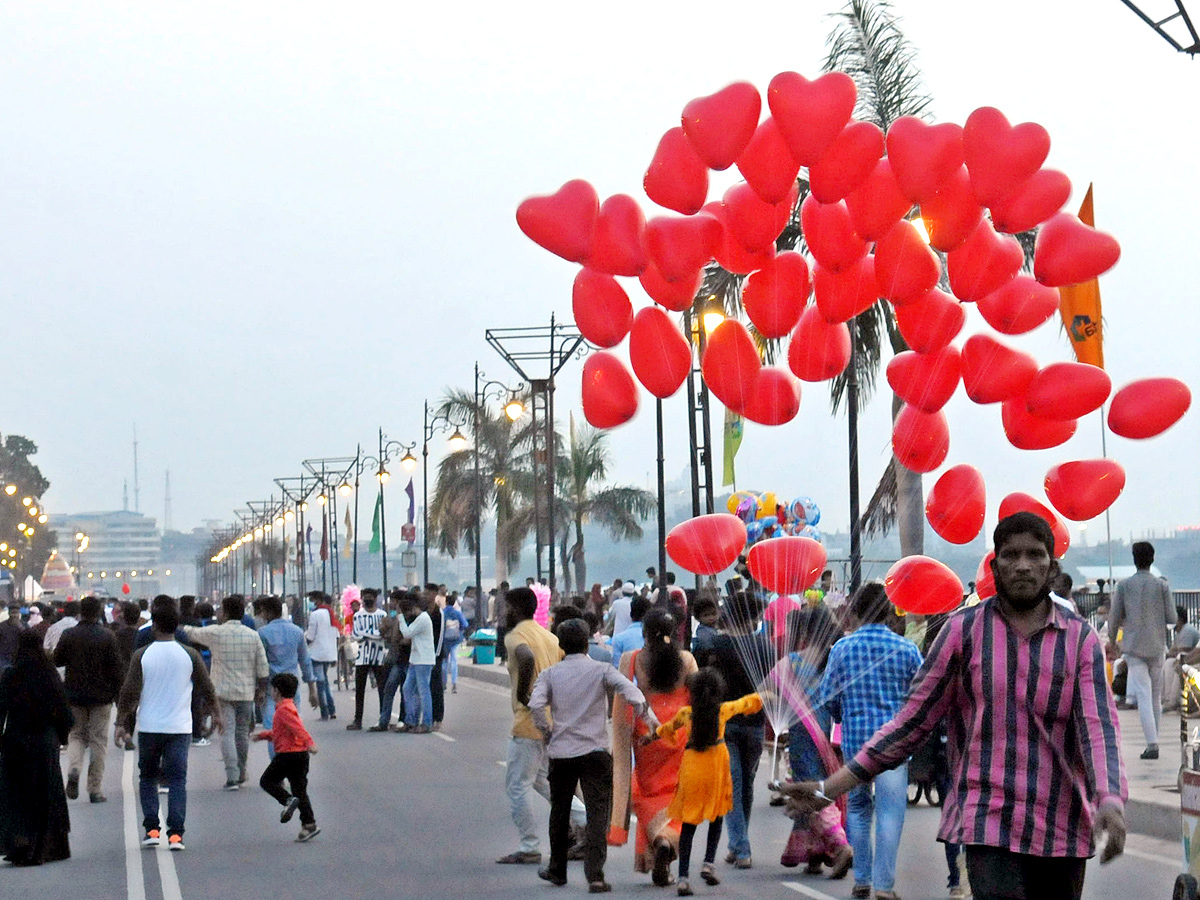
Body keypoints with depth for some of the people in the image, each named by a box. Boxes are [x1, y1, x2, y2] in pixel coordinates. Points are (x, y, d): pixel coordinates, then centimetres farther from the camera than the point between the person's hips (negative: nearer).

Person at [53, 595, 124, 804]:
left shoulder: (68, 636, -4)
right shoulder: (108, 637, -8)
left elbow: (56, 661, 4)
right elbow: (117, 668, -9)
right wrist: (119, 693, 0)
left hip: (74, 694, 1)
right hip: (101, 695, -1)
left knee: (77, 734, 16)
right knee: (98, 740, 6)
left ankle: (73, 769, -12)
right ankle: (95, 790, 6)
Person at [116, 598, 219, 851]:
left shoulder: (141, 655, -4)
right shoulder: (189, 655, -1)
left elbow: (129, 692, -4)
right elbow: (207, 689, 6)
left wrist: (121, 723, 5)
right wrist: (215, 715, 22)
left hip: (149, 727, 0)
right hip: (180, 727, 0)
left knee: (147, 777, 15)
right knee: (177, 779, 2)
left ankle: (152, 829, 10)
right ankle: (175, 834, -7)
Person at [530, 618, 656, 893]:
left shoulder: (550, 674, 4)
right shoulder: (601, 670, 0)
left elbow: (536, 704, -11)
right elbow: (630, 691, -16)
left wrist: (547, 732, 3)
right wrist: (650, 719, -8)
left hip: (561, 751, 2)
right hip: (595, 751, -2)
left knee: (559, 811, 18)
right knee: (597, 813, -3)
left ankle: (557, 870, 30)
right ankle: (595, 875, -14)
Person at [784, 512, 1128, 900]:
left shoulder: (1082, 640, 3)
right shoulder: (964, 630, 1)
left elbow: (1099, 727, -9)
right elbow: (912, 721, 2)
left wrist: (1110, 801, -29)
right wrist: (830, 788, -4)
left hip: (1062, 830, 2)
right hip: (990, 824, -2)